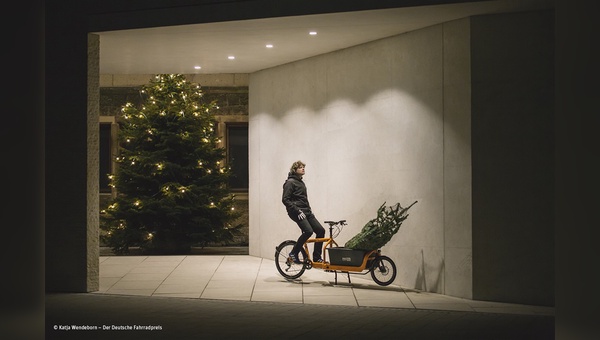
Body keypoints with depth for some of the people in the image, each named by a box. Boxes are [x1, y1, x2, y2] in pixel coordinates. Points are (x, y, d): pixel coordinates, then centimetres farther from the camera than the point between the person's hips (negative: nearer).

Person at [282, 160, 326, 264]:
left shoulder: (301, 183, 22)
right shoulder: (290, 182, -6)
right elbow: (285, 200, -13)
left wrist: (309, 209, 14)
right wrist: (298, 211, -19)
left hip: (306, 212, 9)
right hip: (297, 212, -9)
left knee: (321, 230, -4)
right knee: (308, 231, -27)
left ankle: (316, 257, 3)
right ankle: (293, 253, -11)